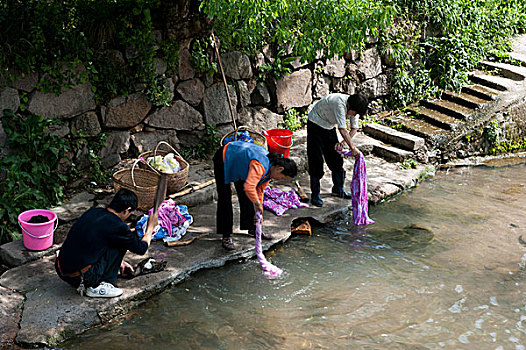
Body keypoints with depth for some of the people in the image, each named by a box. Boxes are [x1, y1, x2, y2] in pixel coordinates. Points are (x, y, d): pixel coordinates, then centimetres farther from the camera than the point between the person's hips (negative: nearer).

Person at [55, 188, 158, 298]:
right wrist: (151, 226, 22)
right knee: (120, 245, 3)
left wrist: (118, 262, 36)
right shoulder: (118, 226, -12)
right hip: (80, 276, -7)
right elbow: (141, 248, 5)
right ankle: (96, 287, 4)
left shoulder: (93, 212, 9)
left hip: (60, 270, 7)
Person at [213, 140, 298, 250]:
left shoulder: (270, 168, -9)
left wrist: (258, 212, 1)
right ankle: (226, 237, -2)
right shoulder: (260, 167, -39)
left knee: (245, 197, 12)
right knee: (225, 199, -8)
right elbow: (249, 187, -51)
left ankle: (252, 229, 26)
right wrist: (257, 203, -35)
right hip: (223, 158, -9)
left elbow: (259, 190, 0)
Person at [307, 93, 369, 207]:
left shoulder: (354, 107, -12)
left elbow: (354, 128, -4)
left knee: (336, 159, 9)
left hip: (329, 127, 7)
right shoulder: (339, 103, -36)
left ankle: (338, 189, 23)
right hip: (316, 124, -7)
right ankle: (315, 195, -2)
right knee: (316, 161, -8)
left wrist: (343, 143, -18)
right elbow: (343, 130, -39)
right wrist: (352, 147, -39)